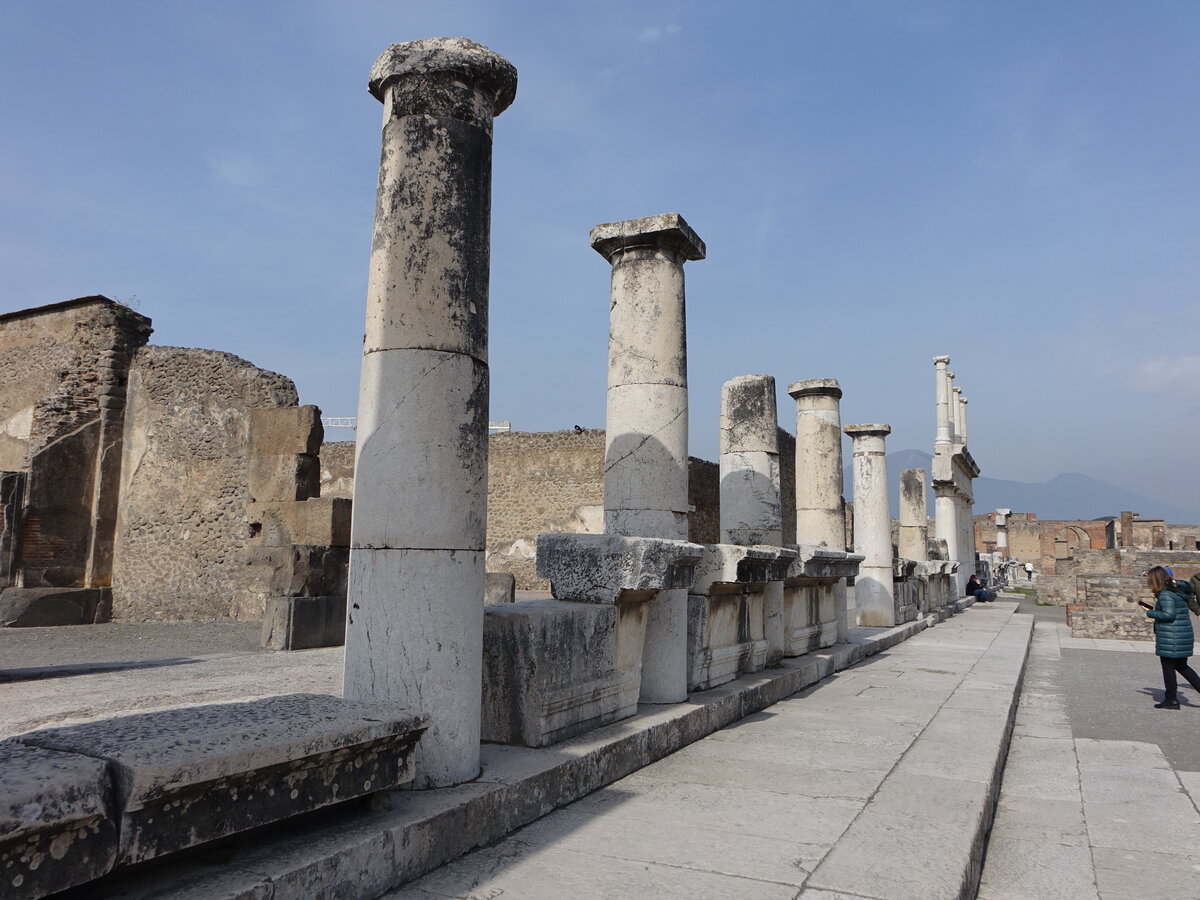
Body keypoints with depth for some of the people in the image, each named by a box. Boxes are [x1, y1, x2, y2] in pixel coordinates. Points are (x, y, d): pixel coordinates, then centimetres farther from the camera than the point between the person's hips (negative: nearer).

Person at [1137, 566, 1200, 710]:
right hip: (1184, 636, 9)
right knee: (1181, 666, 20)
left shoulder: (1165, 594, -16)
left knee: (1168, 667, 2)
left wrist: (1150, 612, -11)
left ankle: (1171, 700, 9)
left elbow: (1169, 615, -22)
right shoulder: (1177, 591, 12)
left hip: (1171, 639, -9)